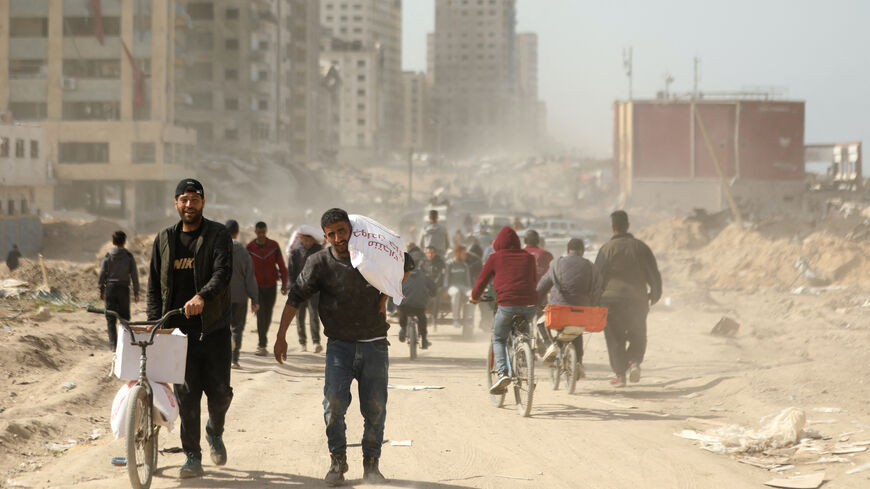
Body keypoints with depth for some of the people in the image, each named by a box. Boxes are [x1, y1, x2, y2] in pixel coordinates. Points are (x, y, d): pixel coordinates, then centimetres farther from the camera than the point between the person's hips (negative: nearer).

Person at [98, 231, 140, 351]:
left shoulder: (107, 257, -3)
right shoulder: (129, 257, -1)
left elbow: (102, 274, -1)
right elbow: (134, 275, -1)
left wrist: (101, 290, 11)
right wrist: (136, 292, 6)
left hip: (110, 288, 0)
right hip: (124, 289, 1)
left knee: (110, 319, 4)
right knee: (125, 317, 11)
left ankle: (113, 344, -4)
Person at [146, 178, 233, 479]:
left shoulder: (217, 235, 0)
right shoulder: (164, 240, 11)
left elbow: (223, 272, -16)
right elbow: (154, 285, 13)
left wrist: (202, 296, -35)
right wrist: (155, 322, 1)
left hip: (213, 327, -2)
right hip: (179, 329, 2)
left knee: (219, 390, -1)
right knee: (186, 393, -1)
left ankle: (215, 432, 31)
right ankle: (192, 457, 5)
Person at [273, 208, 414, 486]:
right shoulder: (319, 263, -4)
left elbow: (407, 265, 18)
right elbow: (295, 297, 1)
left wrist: (386, 293, 4)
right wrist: (281, 336, -3)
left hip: (374, 345, 1)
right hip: (339, 345, -1)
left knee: (375, 407, -1)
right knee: (334, 402, -15)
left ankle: (371, 464, 13)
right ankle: (337, 461, 1)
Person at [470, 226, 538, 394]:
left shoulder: (495, 258, 9)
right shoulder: (528, 258, 18)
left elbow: (482, 280, 15)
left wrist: (474, 297, 34)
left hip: (507, 304, -3)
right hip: (529, 304, 3)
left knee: (498, 339, 12)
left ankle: (502, 372, -10)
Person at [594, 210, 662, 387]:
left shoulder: (607, 248, -5)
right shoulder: (641, 247, 4)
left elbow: (597, 275, -5)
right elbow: (654, 274, 6)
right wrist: (655, 294, 21)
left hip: (612, 300, -2)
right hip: (637, 300, 2)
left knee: (615, 338, 4)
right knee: (637, 337, 16)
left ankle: (620, 374, -3)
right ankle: (635, 361, -9)